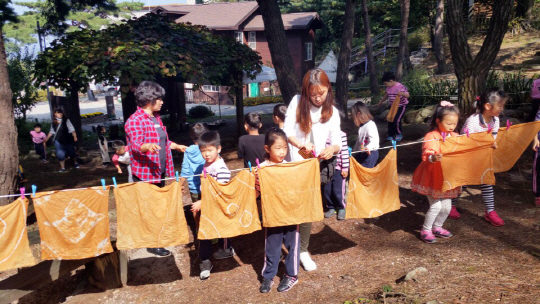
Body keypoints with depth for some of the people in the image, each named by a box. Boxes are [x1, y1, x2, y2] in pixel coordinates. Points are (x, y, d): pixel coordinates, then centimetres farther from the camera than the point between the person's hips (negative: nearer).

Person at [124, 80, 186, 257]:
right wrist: (148, 146, -48)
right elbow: (136, 145, -28)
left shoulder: (156, 118, 12)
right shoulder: (135, 121, -15)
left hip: (160, 171, 9)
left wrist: (177, 146, 32)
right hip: (145, 173, -9)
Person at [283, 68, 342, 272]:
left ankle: (303, 251, 23)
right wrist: (300, 144, -30)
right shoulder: (297, 102, -4)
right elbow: (287, 131, -10)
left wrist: (332, 148, -28)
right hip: (291, 164, -1)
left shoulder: (332, 112, 1)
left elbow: (337, 142, -4)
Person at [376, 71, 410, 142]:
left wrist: (402, 93, -43)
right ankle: (391, 135, 17)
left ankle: (399, 134, 10)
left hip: (401, 106, -7)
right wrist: (381, 102, 30)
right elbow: (387, 95, 20)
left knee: (397, 121, -13)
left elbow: (408, 95, -22)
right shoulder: (388, 88, 1)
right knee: (390, 120, 5)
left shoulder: (400, 87, -21)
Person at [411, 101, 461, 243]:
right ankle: (425, 230, 12)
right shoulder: (431, 137, -15)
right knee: (435, 205, -7)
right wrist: (432, 158, -50)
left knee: (446, 206, 11)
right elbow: (426, 155, -28)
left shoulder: (455, 137, 6)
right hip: (433, 178, -6)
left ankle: (437, 227, 34)